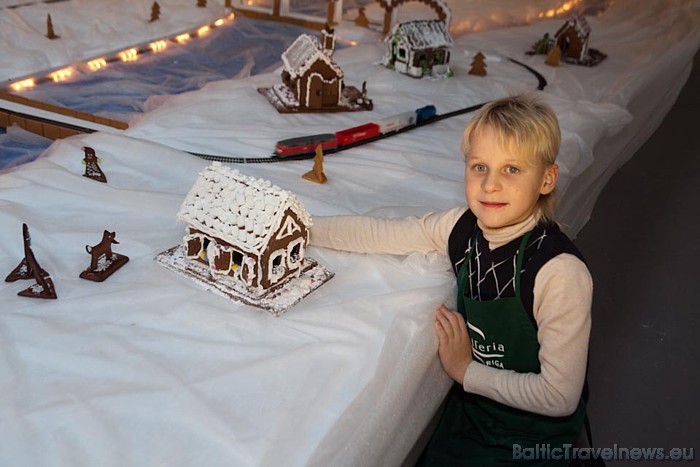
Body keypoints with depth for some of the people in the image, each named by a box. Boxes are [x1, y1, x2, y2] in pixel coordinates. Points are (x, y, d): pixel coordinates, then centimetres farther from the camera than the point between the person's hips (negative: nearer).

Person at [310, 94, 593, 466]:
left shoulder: (561, 273, -29)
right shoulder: (464, 227, -12)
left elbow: (559, 397, -24)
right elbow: (378, 233, -2)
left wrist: (465, 370, -17)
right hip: (470, 410, 5)